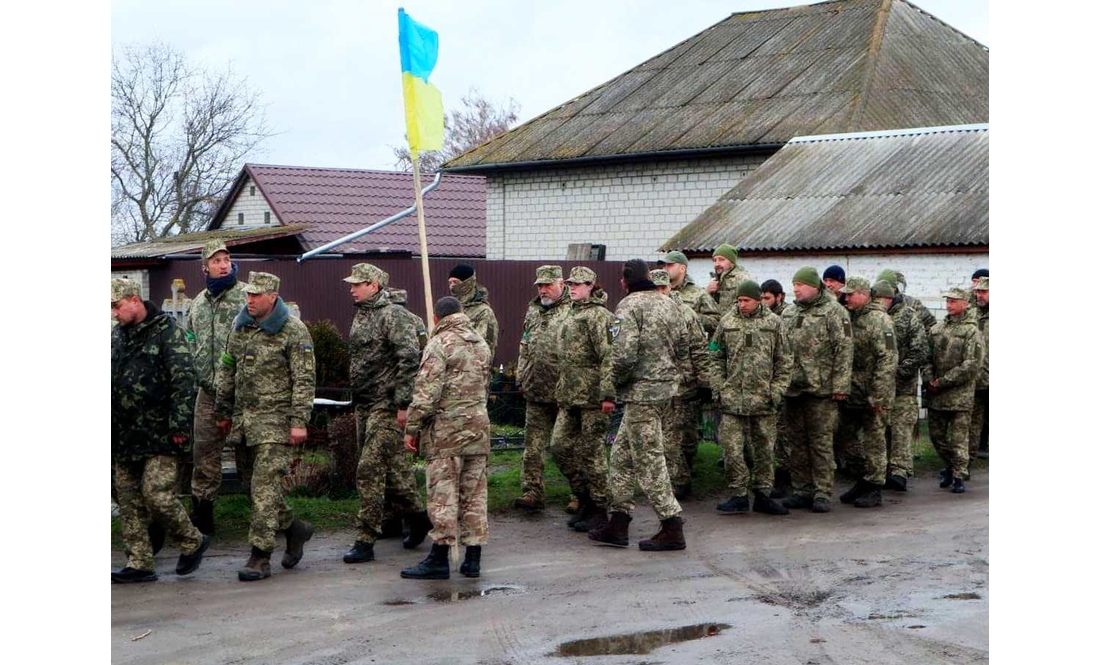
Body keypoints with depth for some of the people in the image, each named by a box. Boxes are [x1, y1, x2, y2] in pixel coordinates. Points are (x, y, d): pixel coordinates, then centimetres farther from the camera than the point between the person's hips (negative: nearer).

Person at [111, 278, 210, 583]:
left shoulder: (167, 332, -8)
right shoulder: (117, 336, 14)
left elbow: (184, 380, -13)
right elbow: (110, 383, 21)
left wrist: (179, 425, -18)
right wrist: (111, 432, 17)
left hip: (159, 434, -7)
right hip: (124, 438, 7)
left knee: (157, 494, -12)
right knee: (128, 501, 7)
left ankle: (192, 542, 11)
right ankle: (139, 564, 13)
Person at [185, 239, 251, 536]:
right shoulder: (198, 303, 14)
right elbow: (190, 345, 20)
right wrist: (203, 377, 9)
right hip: (208, 390, 5)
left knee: (247, 452, 2)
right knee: (205, 452, 7)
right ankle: (202, 516, 16)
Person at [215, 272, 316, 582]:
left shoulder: (293, 330, -9)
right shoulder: (240, 325, 11)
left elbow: (305, 379, -11)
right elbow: (227, 370, 20)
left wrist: (299, 420, -16)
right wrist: (223, 411, 20)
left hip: (276, 419, -7)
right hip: (245, 417, 7)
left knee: (265, 485, -10)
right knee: (263, 483, 12)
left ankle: (260, 557, -8)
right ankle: (294, 528, 34)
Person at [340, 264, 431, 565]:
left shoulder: (394, 315, -13)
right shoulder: (361, 315, 15)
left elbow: (409, 359, -20)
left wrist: (403, 403, -22)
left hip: (386, 405, -9)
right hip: (364, 404, 9)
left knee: (369, 469, -11)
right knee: (392, 465, 16)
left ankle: (366, 540, -7)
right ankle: (417, 517, 31)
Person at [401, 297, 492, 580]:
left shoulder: (440, 344, -9)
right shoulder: (481, 343, 14)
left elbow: (426, 391, -15)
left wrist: (412, 427, -10)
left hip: (447, 430, -7)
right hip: (479, 426, 7)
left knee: (443, 493, -4)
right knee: (475, 492, 9)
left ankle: (439, 559, -3)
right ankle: (473, 559, 11)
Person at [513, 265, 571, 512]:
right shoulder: (533, 310, 15)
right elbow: (525, 347, 24)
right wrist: (521, 375, 17)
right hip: (536, 391, 6)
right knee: (533, 445, 3)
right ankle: (533, 492, 6)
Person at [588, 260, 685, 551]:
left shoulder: (630, 306, -13)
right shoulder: (668, 303, 13)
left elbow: (623, 354, -21)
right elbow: (679, 347, 17)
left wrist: (608, 390, -10)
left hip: (641, 390, -9)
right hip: (665, 384, 9)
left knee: (649, 460, -4)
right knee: (621, 455, 16)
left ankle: (672, 529, -1)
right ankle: (619, 525, 19)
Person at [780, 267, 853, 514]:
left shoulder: (833, 311, -5)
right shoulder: (788, 313, 14)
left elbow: (843, 350, -10)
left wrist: (840, 385, -15)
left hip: (821, 390, -6)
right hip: (793, 389, 6)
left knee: (821, 442, -2)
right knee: (797, 442, 10)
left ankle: (822, 493, 3)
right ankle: (801, 491, 18)